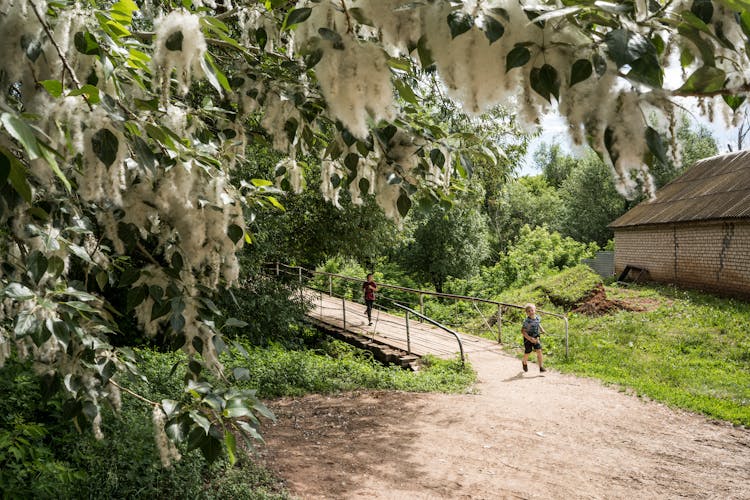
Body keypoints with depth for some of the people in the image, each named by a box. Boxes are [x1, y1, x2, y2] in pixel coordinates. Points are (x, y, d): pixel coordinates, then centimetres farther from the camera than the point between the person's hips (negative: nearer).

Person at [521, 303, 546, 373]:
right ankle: (524, 363, 40)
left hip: (536, 337, 4)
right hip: (528, 338, -4)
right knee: (527, 353, 9)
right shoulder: (526, 321, -24)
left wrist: (542, 330, 4)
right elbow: (523, 331, -24)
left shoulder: (538, 318, -5)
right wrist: (530, 338, -29)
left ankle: (541, 367, -4)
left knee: (539, 351, -9)